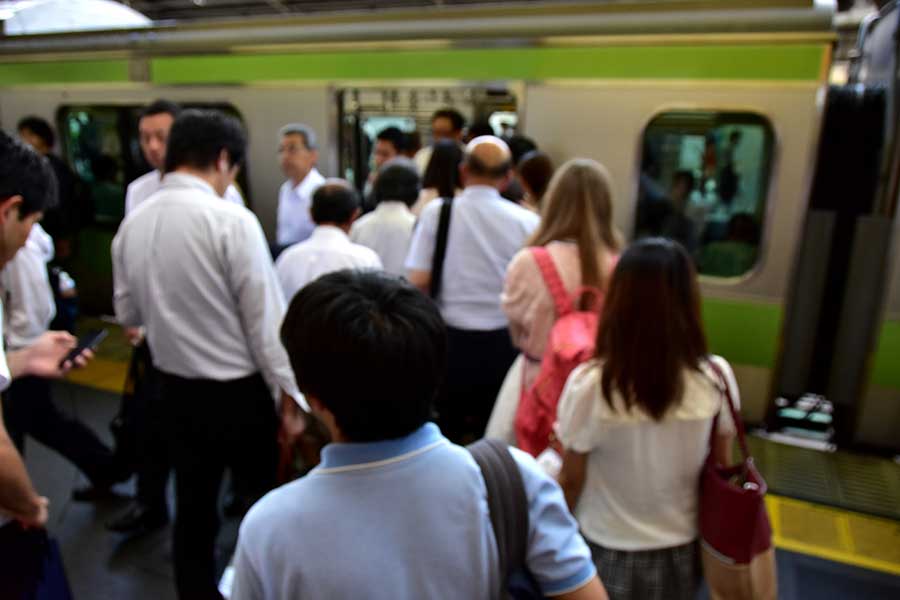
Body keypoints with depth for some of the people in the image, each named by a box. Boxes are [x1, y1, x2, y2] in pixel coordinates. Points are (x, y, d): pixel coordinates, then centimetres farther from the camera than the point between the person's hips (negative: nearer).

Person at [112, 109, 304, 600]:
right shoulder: (231, 220, -19)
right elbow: (265, 318, -17)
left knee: (192, 511, 19)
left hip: (176, 390, 6)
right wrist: (290, 393, -9)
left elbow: (128, 314, 10)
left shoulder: (132, 223, -1)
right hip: (238, 392, -5)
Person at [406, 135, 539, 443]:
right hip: (505, 344, 1)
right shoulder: (526, 221, -6)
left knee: (446, 434, 16)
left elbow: (419, 281, -8)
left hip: (452, 340, 0)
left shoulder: (436, 212, -7)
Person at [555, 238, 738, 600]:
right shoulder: (716, 378, -17)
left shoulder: (590, 384, -26)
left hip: (609, 555, -2)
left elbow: (571, 481, -14)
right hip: (681, 552, 3)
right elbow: (722, 468, -2)